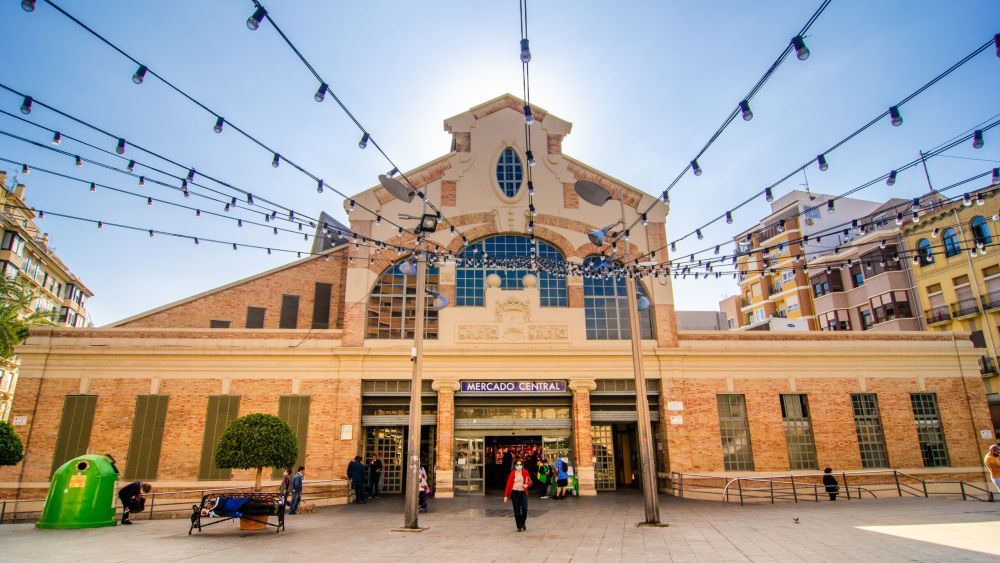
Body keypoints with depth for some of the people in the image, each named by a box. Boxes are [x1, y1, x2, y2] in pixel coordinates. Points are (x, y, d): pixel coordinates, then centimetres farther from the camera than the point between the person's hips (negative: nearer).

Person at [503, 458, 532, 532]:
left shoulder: (525, 472, 1)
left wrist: (527, 485, -16)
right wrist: (506, 496, -6)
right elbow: (508, 484, -2)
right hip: (514, 493, 0)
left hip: (523, 492, 1)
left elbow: (530, 482, 7)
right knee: (517, 510, 2)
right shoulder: (512, 473, -3)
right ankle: (519, 527, 13)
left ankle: (523, 523, 16)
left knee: (524, 508, -11)